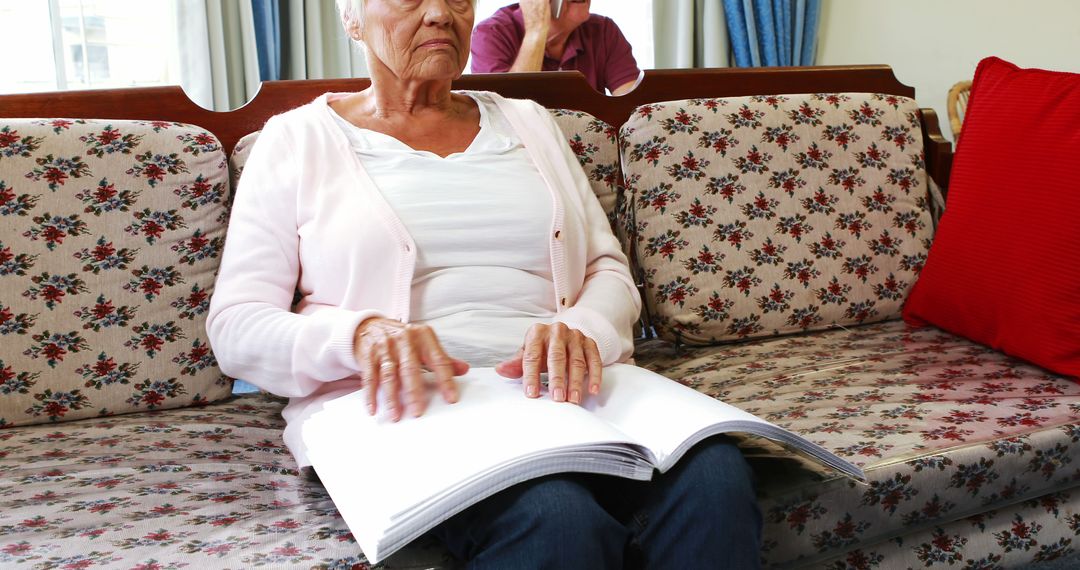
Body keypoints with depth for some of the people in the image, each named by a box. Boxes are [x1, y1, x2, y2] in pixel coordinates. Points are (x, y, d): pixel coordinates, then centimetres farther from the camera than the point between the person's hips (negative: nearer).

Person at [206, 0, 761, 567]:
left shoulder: (527, 122, 21)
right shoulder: (297, 139, 11)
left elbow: (609, 269, 16)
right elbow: (234, 328, 4)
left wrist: (579, 330, -9)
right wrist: (358, 333, -18)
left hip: (557, 388, 4)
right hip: (399, 408, -3)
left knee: (715, 477, -28)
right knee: (554, 519, -36)